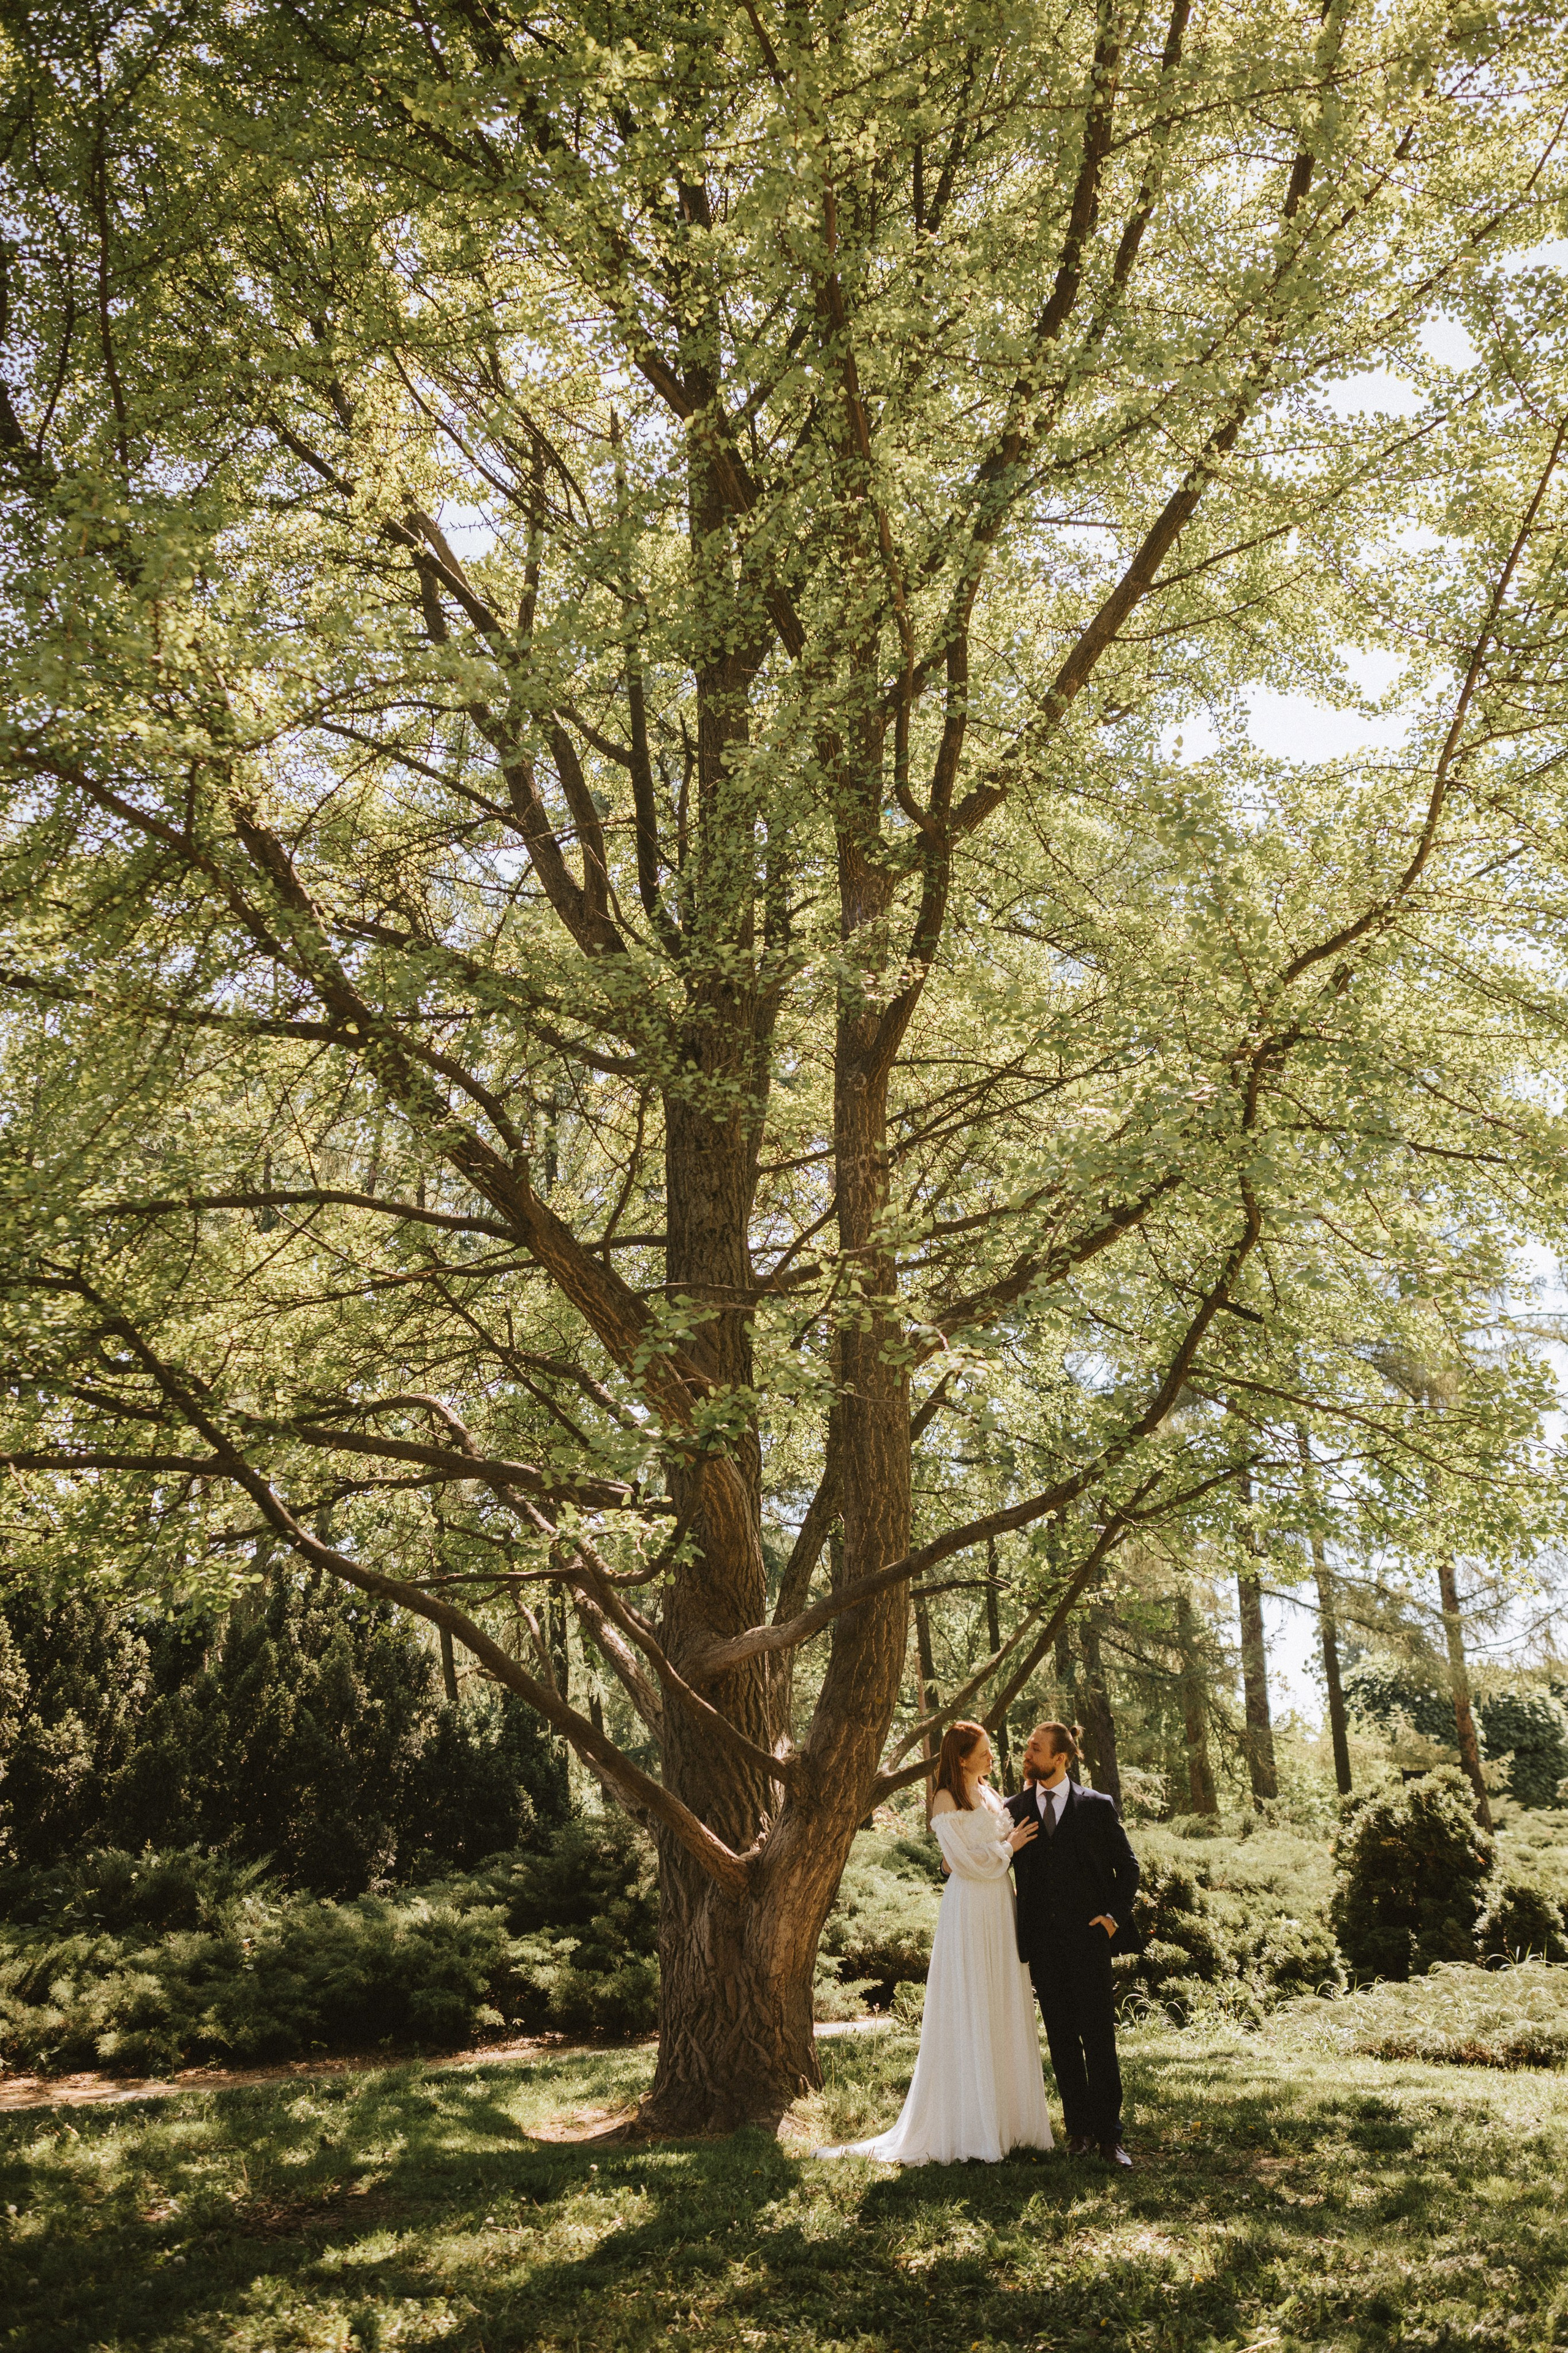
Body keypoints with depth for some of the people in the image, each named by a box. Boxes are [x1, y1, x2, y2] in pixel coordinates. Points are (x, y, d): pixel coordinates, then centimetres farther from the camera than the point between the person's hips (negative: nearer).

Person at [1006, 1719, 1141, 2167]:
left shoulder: (1097, 1806, 3)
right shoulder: (1014, 1809, 8)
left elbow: (1128, 1866, 8)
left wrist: (1114, 1915, -3)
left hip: (1088, 1937, -2)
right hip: (1042, 1943, 2)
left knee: (1099, 2037, -2)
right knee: (1062, 2040, 8)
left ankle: (1109, 2134, 6)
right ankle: (1078, 2129, 18)